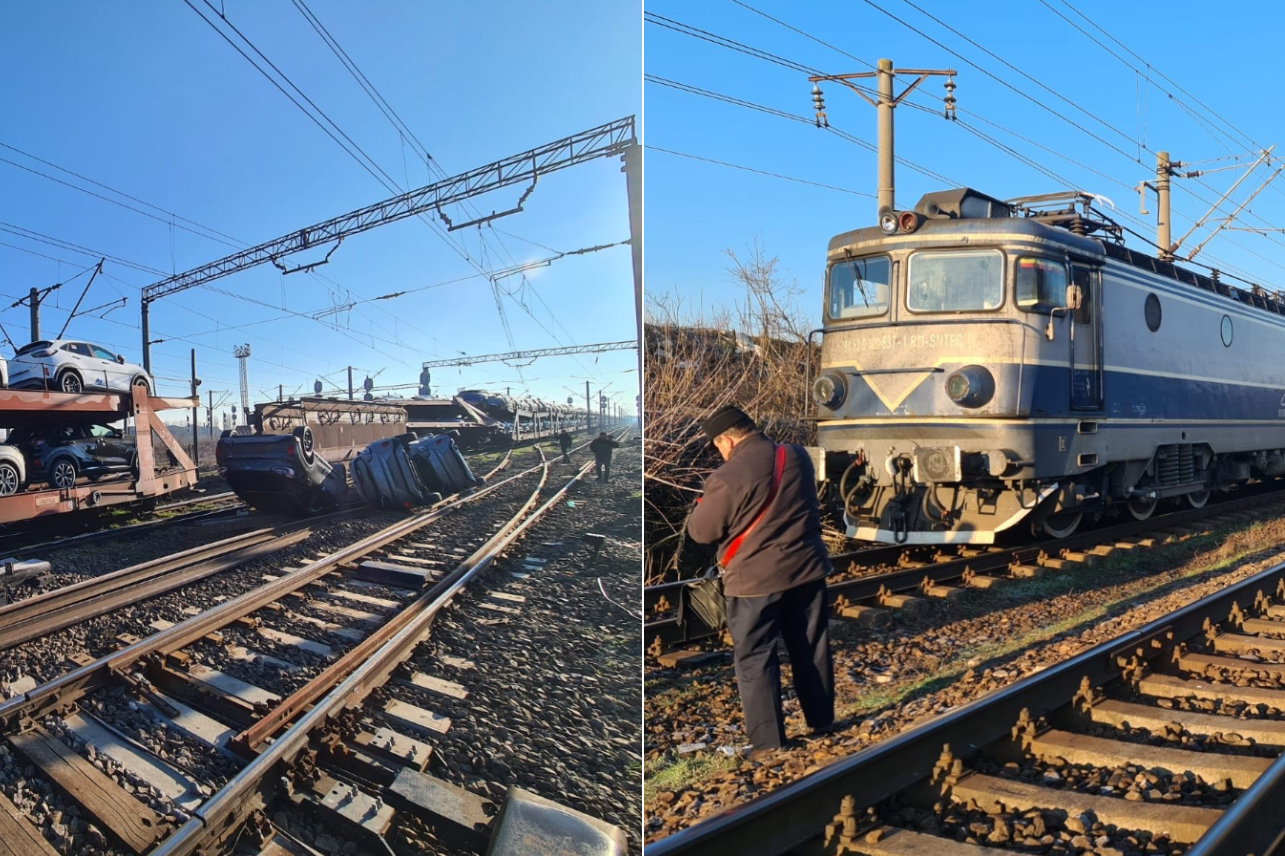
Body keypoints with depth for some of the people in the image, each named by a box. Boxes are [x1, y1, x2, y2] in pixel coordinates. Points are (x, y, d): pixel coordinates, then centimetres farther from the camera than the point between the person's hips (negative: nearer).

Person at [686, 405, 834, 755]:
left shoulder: (727, 477, -18)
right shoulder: (798, 456, 2)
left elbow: (702, 531, -9)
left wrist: (701, 505, 12)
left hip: (756, 579, -6)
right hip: (807, 567, 6)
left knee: (754, 658, 6)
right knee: (811, 648, 18)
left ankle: (768, 742, 8)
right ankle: (822, 722, 31)